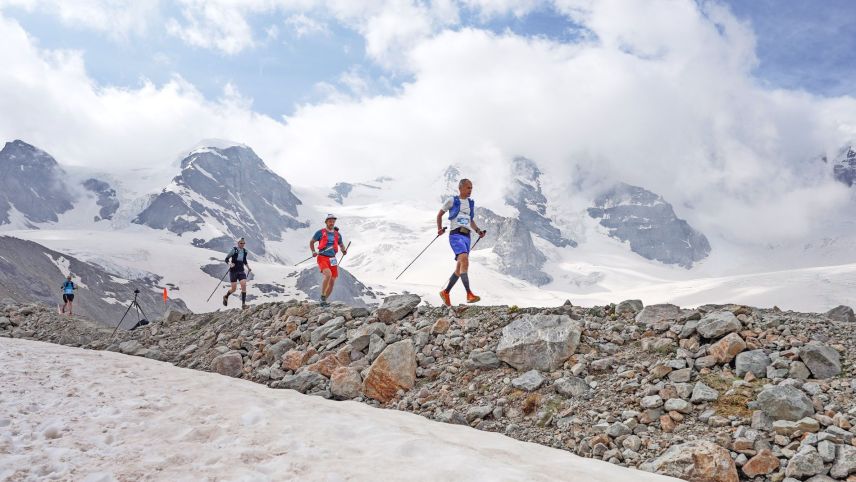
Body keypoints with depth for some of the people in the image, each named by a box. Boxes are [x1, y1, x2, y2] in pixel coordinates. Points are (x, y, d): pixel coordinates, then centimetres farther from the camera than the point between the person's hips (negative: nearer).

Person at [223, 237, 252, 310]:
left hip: (241, 271, 4)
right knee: (234, 289, -3)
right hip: (233, 271, -4)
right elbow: (226, 259, -7)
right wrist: (230, 264, -27)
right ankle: (226, 296, 31)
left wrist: (248, 267, 9)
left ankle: (243, 304, -11)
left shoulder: (245, 251, 4)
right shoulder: (234, 250, -11)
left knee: (244, 285, -15)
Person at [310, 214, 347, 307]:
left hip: (332, 260, 5)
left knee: (332, 282, 2)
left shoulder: (337, 235, 12)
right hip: (322, 258, -5)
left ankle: (324, 301, 19)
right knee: (328, 275, -30)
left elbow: (341, 245, 27)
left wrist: (344, 251, 5)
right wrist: (313, 252, -4)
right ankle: (322, 296, -14)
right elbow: (311, 242, 12)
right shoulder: (320, 232, 1)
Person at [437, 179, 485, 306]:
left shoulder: (471, 203, 18)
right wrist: (440, 228, -3)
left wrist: (478, 231, 10)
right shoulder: (452, 201, 3)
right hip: (456, 235, -6)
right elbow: (439, 214, 11)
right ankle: (469, 294, -31)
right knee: (465, 261, -26)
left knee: (460, 269, 6)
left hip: (467, 236, 6)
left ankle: (445, 293, 22)